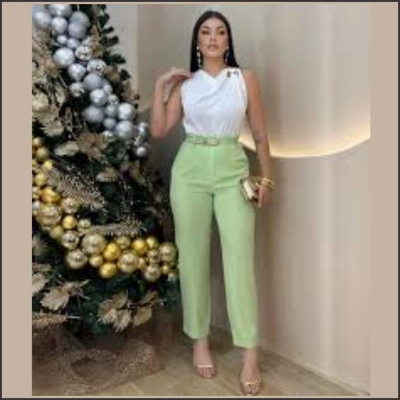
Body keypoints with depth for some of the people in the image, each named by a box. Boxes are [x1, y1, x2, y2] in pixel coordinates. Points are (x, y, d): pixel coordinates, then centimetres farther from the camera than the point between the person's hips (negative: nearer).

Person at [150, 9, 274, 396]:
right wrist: (160, 85, -1)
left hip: (232, 172, -1)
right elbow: (158, 130, 2)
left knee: (240, 258, -7)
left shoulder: (245, 79, 5)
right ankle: (200, 341, 20)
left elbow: (260, 135, 6)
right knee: (193, 256, 5)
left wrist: (266, 179, 2)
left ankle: (250, 355, 2)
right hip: (190, 172, 2)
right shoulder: (184, 83, 8)